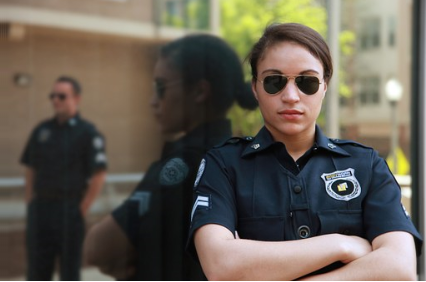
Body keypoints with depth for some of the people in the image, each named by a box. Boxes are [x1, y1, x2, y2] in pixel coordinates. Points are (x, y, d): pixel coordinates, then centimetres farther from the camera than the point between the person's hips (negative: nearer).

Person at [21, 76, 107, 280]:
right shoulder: (41, 131, 10)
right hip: (40, 209, 5)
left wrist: (82, 209, -12)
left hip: (70, 209, -5)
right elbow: (30, 169, 15)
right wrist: (30, 202, 6)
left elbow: (98, 177, -9)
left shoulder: (88, 133, -5)